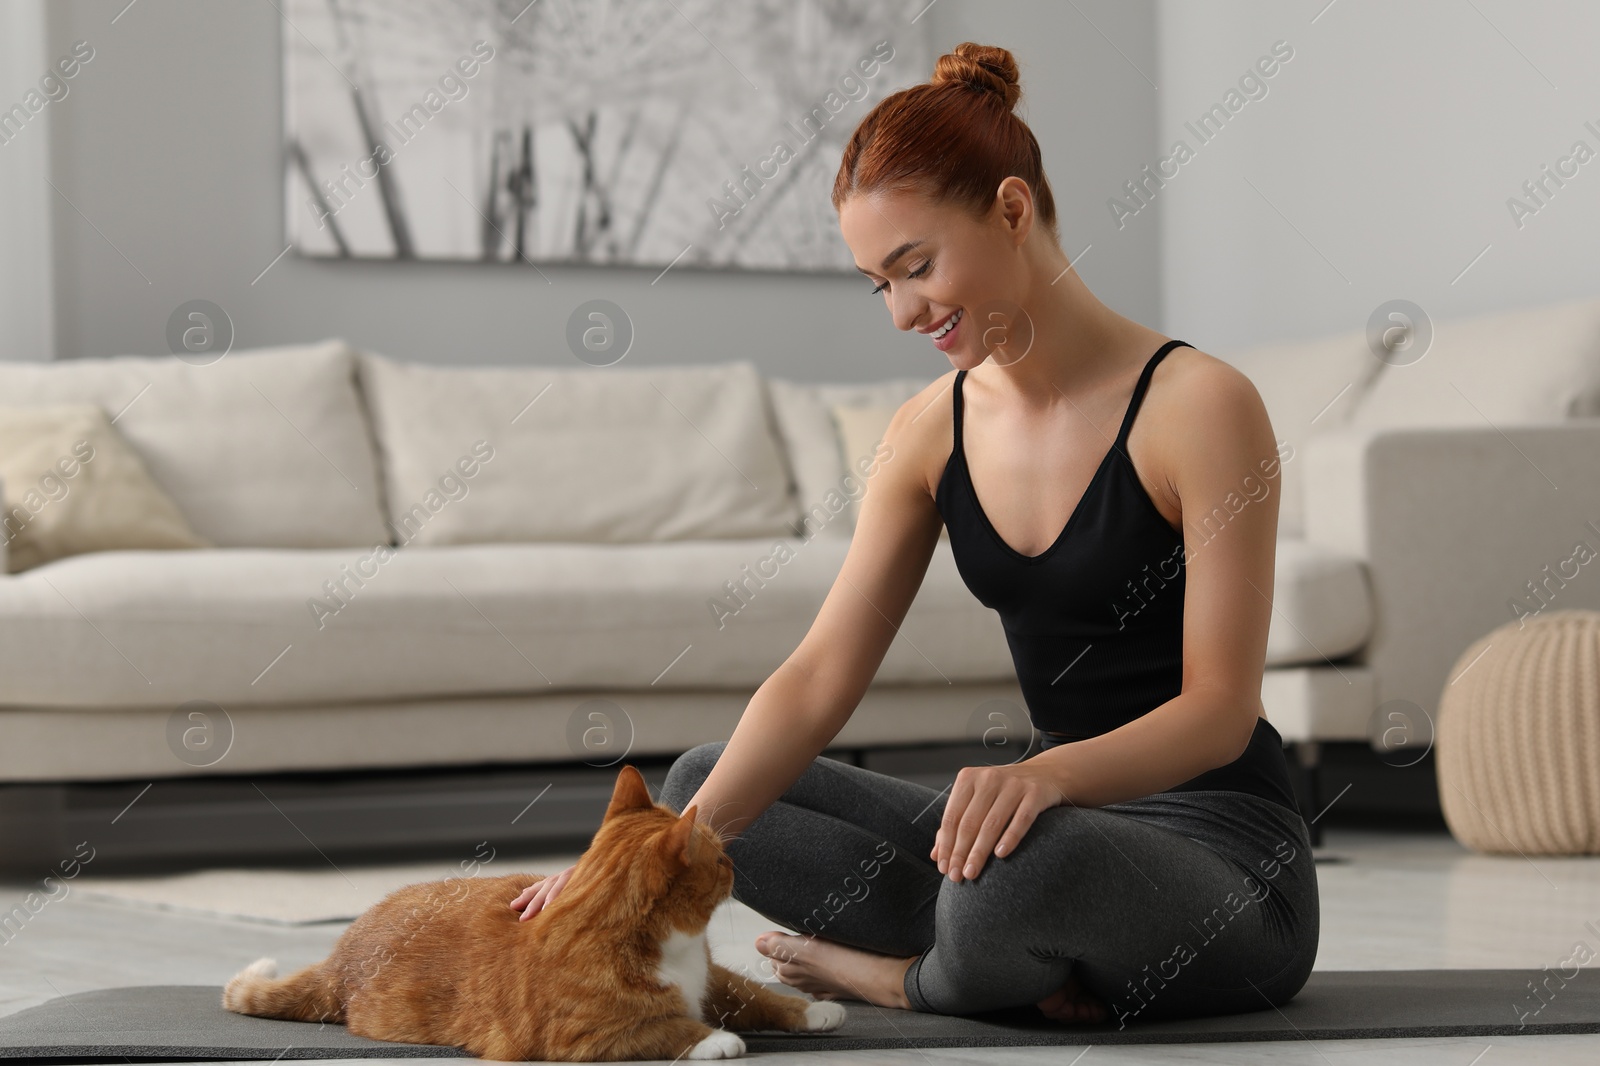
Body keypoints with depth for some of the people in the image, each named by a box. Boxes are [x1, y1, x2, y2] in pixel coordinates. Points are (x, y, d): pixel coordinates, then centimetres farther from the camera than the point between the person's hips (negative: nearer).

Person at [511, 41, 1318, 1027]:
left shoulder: (1197, 404, -15)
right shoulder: (932, 429, 5)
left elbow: (1220, 707, -18)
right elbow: (821, 677, -2)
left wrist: (1049, 773, -38)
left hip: (1224, 845, -7)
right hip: (1061, 820, 7)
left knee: (1030, 859, -40)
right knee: (705, 779, 2)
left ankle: (914, 976, -4)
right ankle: (1034, 957, -8)